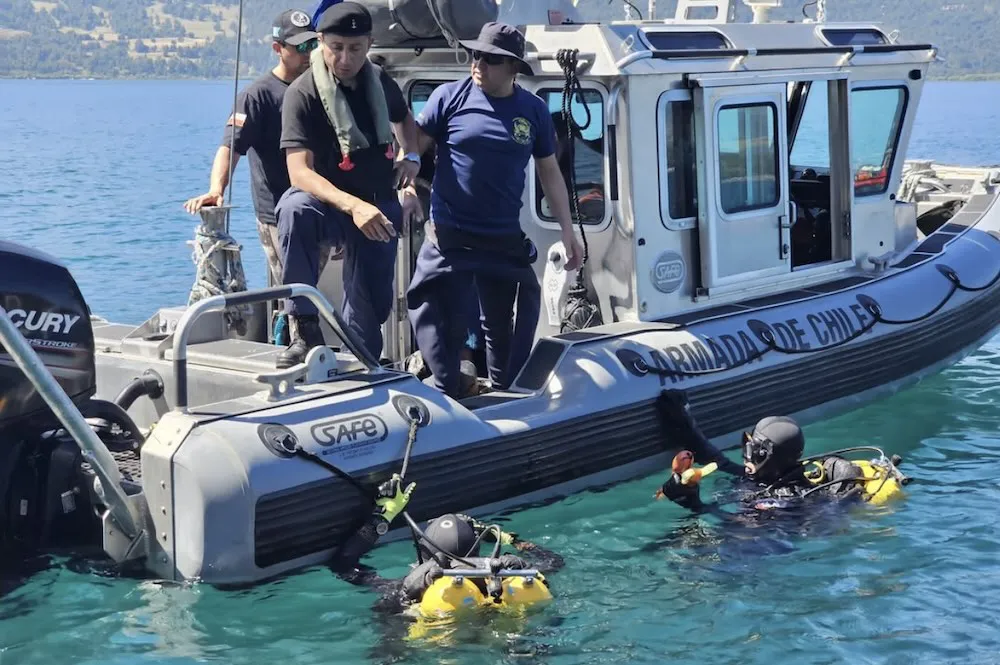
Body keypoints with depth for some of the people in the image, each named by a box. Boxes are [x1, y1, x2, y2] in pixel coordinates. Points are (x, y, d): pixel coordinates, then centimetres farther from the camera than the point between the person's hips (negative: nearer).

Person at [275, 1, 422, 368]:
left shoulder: (381, 82, 0)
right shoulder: (303, 94, -18)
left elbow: (404, 119, 25)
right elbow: (299, 172, -29)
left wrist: (410, 155, 3)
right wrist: (352, 205, -44)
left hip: (379, 204, 5)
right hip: (328, 202, -5)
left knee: (373, 302, 4)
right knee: (295, 210, -38)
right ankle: (306, 330, -33)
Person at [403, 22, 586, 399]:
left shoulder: (534, 110, 2)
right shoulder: (450, 97, -5)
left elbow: (549, 172, 10)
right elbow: (414, 146, -2)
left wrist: (567, 230, 8)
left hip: (506, 240, 2)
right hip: (449, 237, -2)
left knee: (505, 325, 13)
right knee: (443, 324, 1)